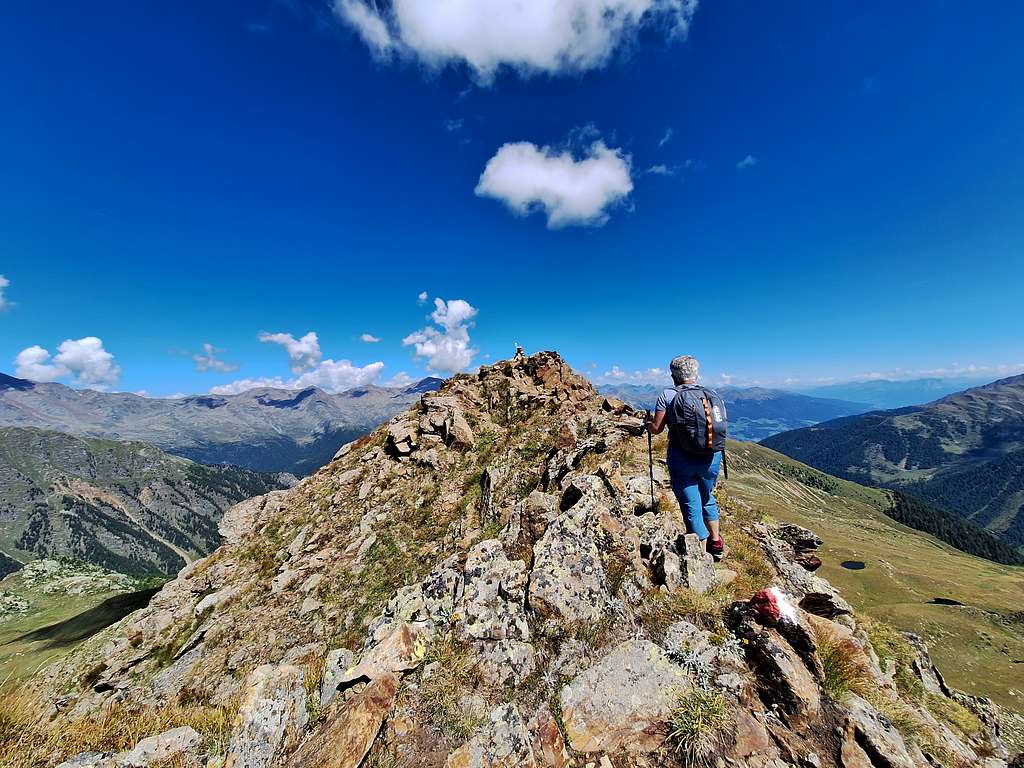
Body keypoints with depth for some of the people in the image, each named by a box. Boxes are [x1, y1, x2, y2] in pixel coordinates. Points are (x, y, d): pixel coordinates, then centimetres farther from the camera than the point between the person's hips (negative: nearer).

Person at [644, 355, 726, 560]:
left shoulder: (668, 396, -8)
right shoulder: (714, 396, 2)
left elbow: (656, 428, -10)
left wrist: (647, 422, 12)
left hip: (682, 460, -4)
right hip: (711, 458, 4)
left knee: (691, 507, 10)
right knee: (708, 500, 28)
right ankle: (717, 543, 40)